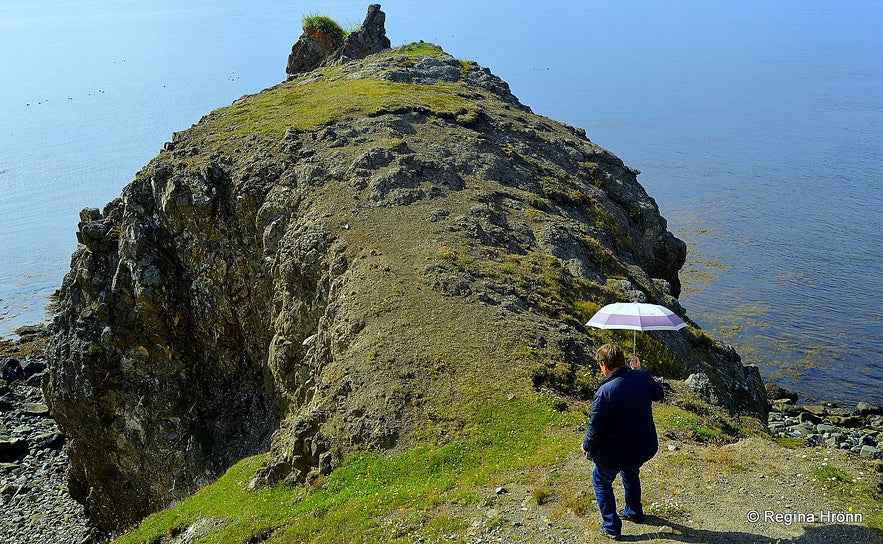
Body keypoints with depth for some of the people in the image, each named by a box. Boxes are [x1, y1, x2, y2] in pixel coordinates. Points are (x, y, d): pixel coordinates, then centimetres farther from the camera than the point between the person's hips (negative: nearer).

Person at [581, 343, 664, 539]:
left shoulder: (604, 392, -29)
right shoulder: (642, 377, -13)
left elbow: (595, 429, -23)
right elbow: (658, 394, 11)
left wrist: (587, 446, -3)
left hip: (615, 453, -6)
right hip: (645, 448, 6)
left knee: (601, 481, 21)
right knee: (631, 473, 35)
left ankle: (611, 525, 24)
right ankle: (634, 512, 51)